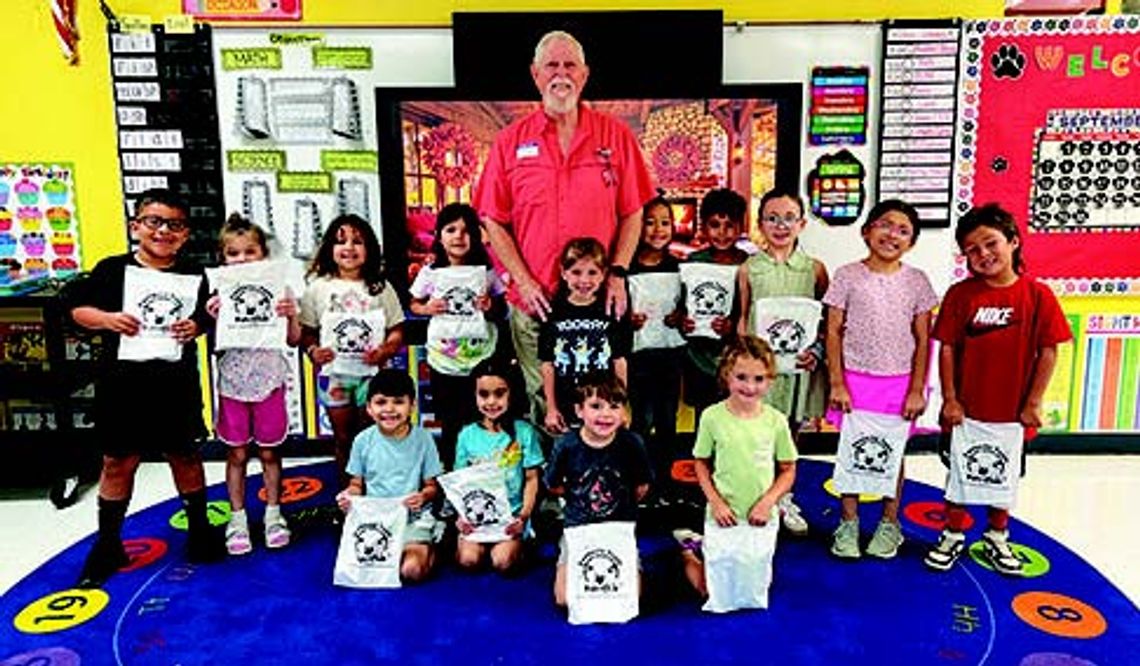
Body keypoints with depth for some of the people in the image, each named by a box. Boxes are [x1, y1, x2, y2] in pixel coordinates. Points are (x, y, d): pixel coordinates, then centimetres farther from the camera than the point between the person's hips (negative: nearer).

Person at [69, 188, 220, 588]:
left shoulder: (192, 275, 0)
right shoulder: (112, 270, -2)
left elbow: (208, 316, 4)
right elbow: (78, 309, 2)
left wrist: (196, 326, -17)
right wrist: (106, 319, -16)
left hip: (176, 384, 0)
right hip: (122, 383, 0)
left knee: (184, 455, 13)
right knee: (118, 462, 11)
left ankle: (199, 529, 30)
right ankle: (108, 544, 25)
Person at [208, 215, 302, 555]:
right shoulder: (219, 294, -2)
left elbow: (293, 339, -1)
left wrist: (291, 315, -19)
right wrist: (211, 319, -18)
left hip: (268, 381, 0)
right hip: (233, 383, 1)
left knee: (269, 452, 11)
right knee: (237, 454, 10)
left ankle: (273, 514, 26)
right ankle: (238, 518, 24)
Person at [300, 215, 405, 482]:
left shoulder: (380, 287, 1)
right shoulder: (318, 287, 1)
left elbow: (397, 331, 1)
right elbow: (306, 330, 2)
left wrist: (384, 350, -18)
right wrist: (313, 350, -17)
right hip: (333, 372, 1)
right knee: (344, 437, 14)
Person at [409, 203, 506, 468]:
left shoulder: (486, 271, -4)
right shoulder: (430, 273, -3)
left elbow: (503, 308, 4)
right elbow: (414, 305, 9)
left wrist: (490, 307, -17)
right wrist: (428, 308, -12)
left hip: (480, 360, 0)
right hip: (443, 363, 1)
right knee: (449, 426, 13)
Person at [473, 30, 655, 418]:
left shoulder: (616, 135, 4)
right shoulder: (511, 142, 4)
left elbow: (632, 212, 5)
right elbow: (493, 220, 3)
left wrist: (618, 274, -7)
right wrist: (524, 282, -7)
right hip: (533, 301, 1)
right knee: (541, 404, 11)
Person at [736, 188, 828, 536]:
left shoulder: (814, 269, 3)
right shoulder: (749, 269, 1)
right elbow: (743, 318, 3)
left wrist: (816, 352, -9)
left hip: (800, 364, 1)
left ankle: (783, 498, 32)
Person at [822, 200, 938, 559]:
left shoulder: (916, 281, 1)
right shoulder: (848, 276, -2)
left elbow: (923, 340, 2)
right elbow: (833, 331, -2)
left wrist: (916, 390, -2)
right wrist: (837, 383, -7)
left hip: (900, 382, 1)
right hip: (856, 379, -1)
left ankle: (889, 524, 27)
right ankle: (848, 524, 21)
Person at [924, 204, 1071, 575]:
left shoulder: (1037, 295, -7)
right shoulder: (961, 294, -7)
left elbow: (1048, 351, -4)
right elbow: (947, 348, -5)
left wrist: (1033, 403, -5)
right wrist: (949, 399, -8)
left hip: (1012, 410, 1)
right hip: (966, 408, 0)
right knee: (959, 472, 12)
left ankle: (997, 537, 36)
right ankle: (953, 535, 30)